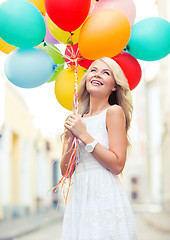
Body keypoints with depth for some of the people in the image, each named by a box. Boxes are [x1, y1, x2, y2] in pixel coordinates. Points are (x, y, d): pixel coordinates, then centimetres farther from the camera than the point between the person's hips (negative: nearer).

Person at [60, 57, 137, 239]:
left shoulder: (113, 112, -4)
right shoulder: (78, 119, 11)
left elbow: (117, 165, -12)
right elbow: (65, 170, 8)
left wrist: (84, 136, -14)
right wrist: (71, 138, -7)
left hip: (105, 198, -5)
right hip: (78, 199, 5)